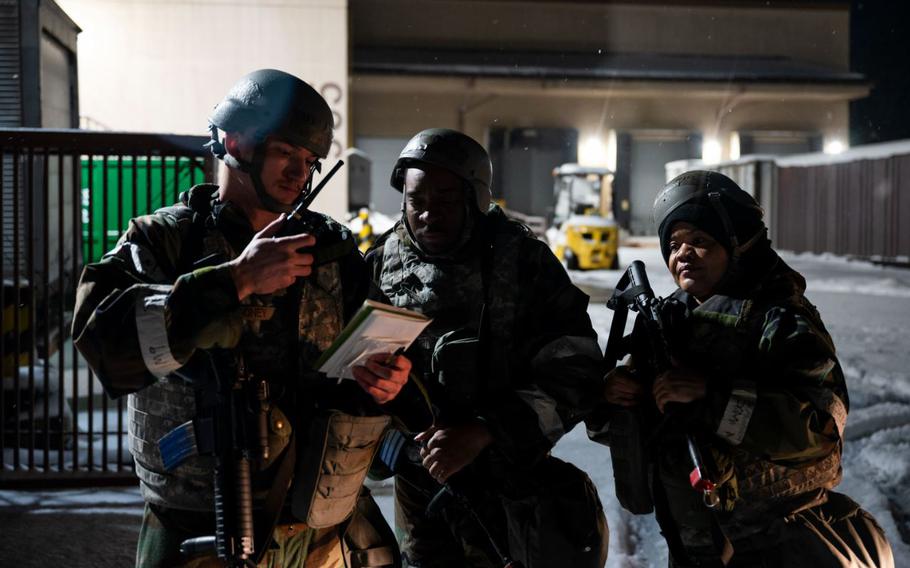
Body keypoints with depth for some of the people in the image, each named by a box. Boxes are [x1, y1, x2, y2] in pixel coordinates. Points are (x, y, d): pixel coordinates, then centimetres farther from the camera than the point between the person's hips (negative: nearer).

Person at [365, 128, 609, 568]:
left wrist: (483, 432, -24)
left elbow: (575, 371, -14)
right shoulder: (383, 264, -3)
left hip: (511, 478, -2)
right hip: (420, 483, 2)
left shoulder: (524, 261, -10)